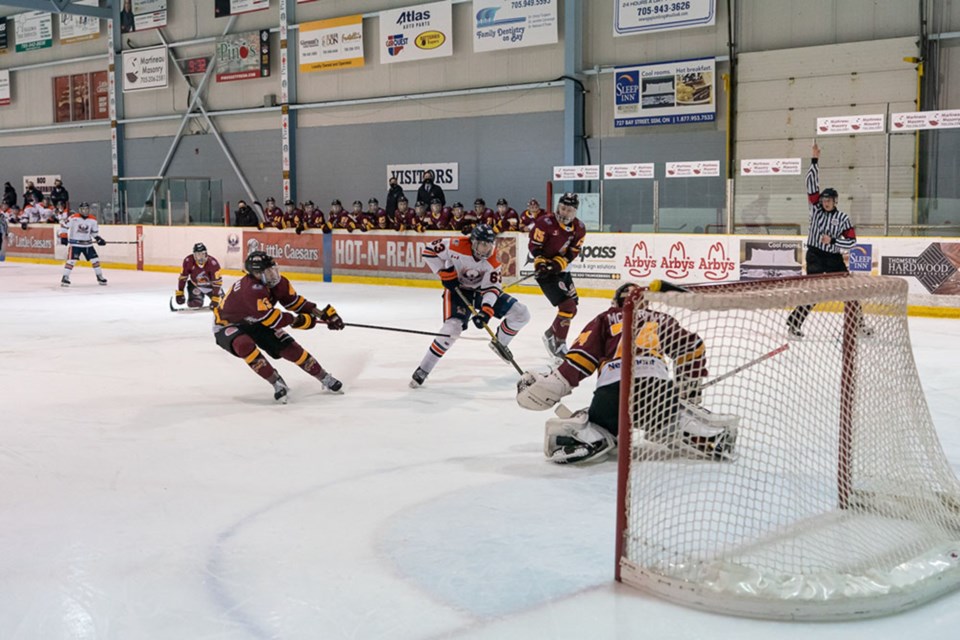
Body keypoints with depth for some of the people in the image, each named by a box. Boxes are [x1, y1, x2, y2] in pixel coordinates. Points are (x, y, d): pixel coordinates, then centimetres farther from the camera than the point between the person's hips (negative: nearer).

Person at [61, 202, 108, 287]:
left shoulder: (93, 220, 2)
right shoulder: (73, 218, -12)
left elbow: (95, 232, 13)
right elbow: (65, 226, -7)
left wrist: (98, 239, -1)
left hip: (87, 244, 4)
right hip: (75, 243, -4)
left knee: (95, 259, 3)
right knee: (71, 260, -13)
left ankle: (100, 277, 17)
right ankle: (65, 277, -6)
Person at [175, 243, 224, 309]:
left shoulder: (213, 263, -30)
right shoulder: (188, 261, -23)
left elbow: (217, 281, -27)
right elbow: (182, 277, -11)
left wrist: (215, 298, -29)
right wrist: (179, 293, -10)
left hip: (210, 285, -1)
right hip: (195, 285, 1)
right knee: (194, 304, -18)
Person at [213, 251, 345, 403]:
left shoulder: (278, 282, -14)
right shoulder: (251, 289, -38)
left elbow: (295, 301, -2)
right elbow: (272, 319, -36)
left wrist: (323, 314, -10)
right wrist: (298, 320, -23)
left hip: (256, 323, 7)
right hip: (227, 325, -6)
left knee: (289, 347, -5)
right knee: (244, 345, -37)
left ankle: (325, 379, 11)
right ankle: (278, 384, -23)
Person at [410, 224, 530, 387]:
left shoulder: (493, 260, -16)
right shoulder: (457, 246, -27)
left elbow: (492, 287, -21)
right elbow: (429, 250, -18)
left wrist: (486, 311, -35)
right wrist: (445, 273, -21)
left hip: (481, 290, 4)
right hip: (458, 290, -4)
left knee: (521, 313, -5)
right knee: (453, 328, -29)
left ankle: (499, 343, 21)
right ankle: (423, 370, -18)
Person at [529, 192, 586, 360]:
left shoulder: (579, 228, 0)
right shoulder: (545, 222, -17)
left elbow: (572, 253, -3)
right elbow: (534, 246, -12)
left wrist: (557, 264, -17)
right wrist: (540, 263, -23)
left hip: (561, 269, 8)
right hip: (545, 270, -8)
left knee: (573, 304, 17)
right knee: (567, 306, -16)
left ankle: (551, 334, 34)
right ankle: (559, 345, -4)